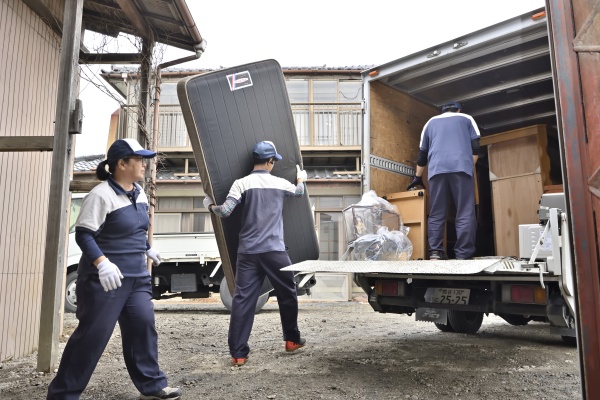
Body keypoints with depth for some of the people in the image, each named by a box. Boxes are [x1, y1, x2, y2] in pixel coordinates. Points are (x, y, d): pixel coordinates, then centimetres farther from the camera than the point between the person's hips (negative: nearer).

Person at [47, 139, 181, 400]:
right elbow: (83, 234, -19)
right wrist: (102, 263, -29)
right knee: (92, 334, 0)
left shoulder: (139, 193, 10)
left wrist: (148, 250, 30)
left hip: (137, 276, 8)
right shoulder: (102, 194, -16)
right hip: (104, 279, -7)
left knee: (143, 326, 6)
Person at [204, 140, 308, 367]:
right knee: (287, 295, 18)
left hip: (248, 252, 0)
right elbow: (299, 192, 26)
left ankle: (238, 353, 4)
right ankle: (292, 340, 31)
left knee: (242, 300, 2)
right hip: (274, 250, 0)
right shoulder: (280, 183, 4)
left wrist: (210, 205, 12)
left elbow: (225, 212, -9)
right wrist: (300, 178, 48)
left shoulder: (241, 183, -1)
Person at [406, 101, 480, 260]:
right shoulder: (466, 118, 24)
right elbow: (475, 147, 12)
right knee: (465, 214, -4)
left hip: (436, 170, 2)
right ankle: (463, 255, -10)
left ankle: (435, 252, -6)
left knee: (436, 214, 3)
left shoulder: (431, 122, 28)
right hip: (461, 167, -2)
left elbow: (422, 153, 29)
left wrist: (417, 177, 37)